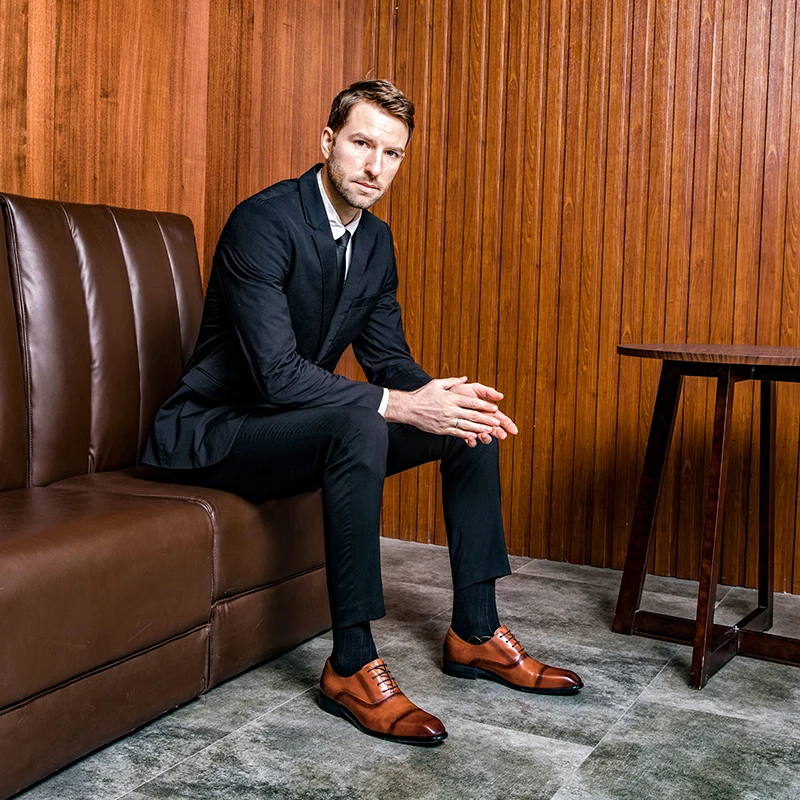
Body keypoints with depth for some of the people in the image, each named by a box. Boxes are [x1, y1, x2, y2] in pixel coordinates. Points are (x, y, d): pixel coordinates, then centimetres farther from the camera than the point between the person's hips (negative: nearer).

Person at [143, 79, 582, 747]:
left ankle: (475, 631, 6)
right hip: (216, 432, -8)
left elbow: (389, 359, 6)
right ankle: (352, 665, -27)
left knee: (473, 421, 0)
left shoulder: (375, 240, 5)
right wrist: (400, 405, -32)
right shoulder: (263, 222, -22)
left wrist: (441, 397, -16)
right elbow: (277, 374, -29)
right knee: (358, 425, -37)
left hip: (302, 424, 9)